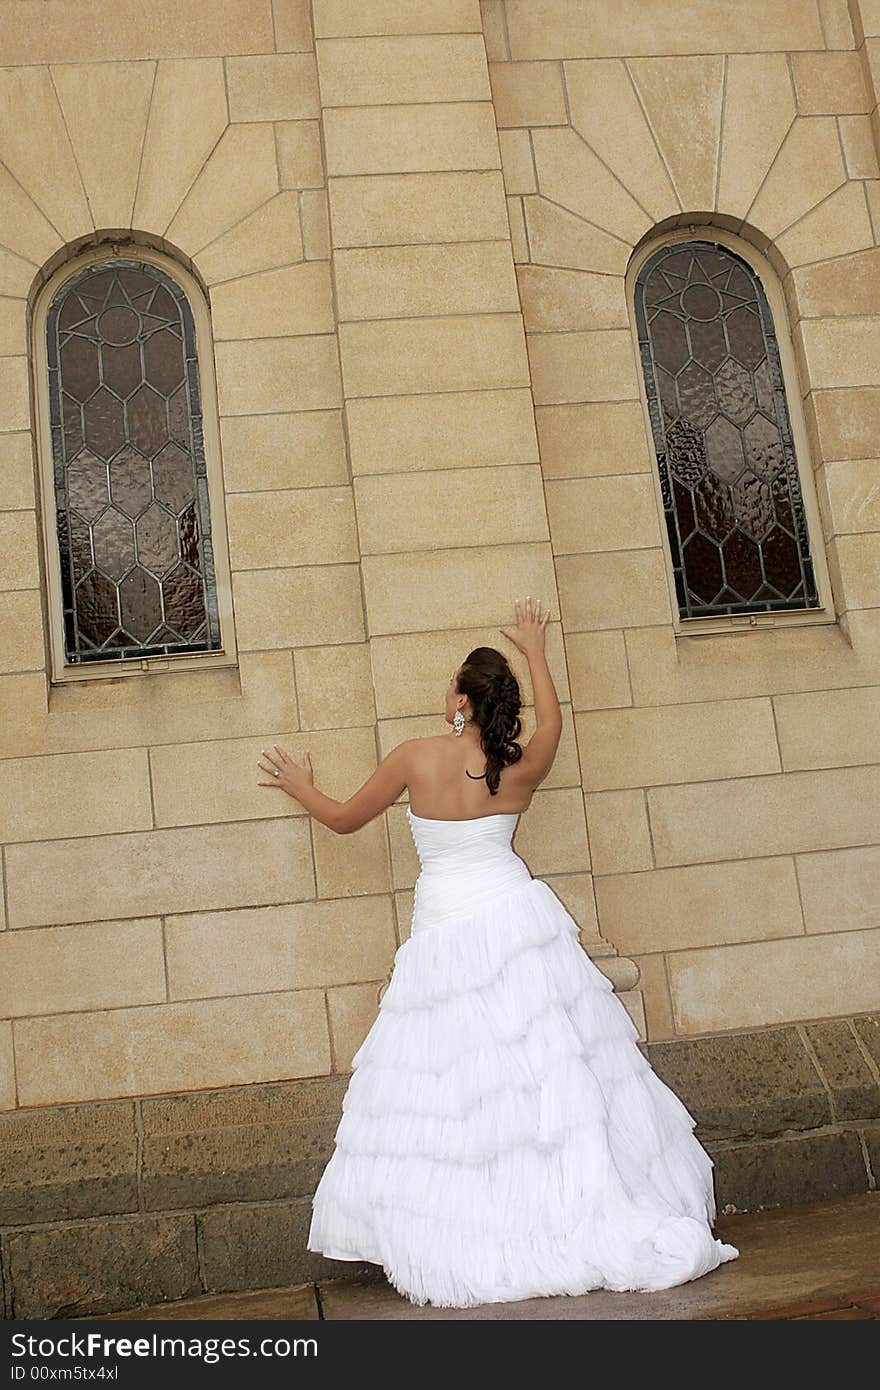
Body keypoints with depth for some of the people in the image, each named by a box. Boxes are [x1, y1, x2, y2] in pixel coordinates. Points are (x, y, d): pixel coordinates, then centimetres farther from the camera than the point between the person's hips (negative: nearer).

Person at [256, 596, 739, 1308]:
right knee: (552, 1073, 7)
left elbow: (345, 818, 6)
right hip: (518, 918, 3)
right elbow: (552, 720, 24)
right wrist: (535, 648, 37)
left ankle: (481, 1250, 8)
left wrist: (302, 788, 26)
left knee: (448, 1090, 4)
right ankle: (596, 1221, 14)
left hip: (445, 936, -3)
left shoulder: (417, 757, -8)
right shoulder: (521, 769, 0)